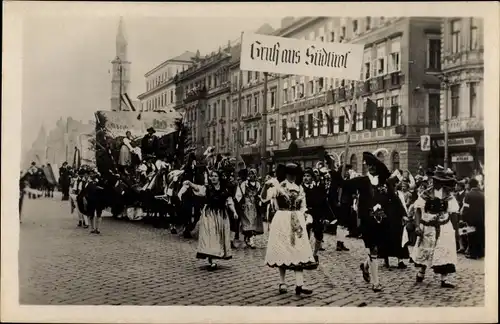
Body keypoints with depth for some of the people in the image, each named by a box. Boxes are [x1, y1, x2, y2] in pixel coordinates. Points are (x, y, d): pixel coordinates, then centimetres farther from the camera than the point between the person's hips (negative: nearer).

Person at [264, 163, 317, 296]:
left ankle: (299, 285, -7)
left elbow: (303, 207, 16)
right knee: (282, 250, 2)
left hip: (297, 222, 4)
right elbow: (265, 198, -22)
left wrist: (302, 219, 3)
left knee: (299, 251, -4)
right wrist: (267, 188, -41)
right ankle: (282, 282, 12)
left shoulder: (300, 189, 10)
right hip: (282, 221, -4)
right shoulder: (278, 187, -5)